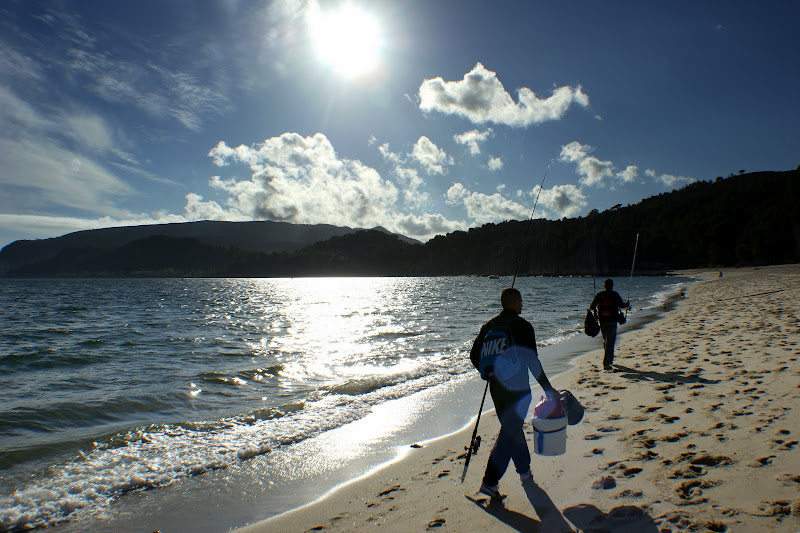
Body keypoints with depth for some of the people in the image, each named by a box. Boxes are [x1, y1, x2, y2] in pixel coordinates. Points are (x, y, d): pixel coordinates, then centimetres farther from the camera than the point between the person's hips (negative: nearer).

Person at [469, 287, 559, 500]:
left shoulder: (490, 325, 6)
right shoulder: (522, 326, -12)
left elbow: (474, 355, 8)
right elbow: (533, 362, -14)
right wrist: (548, 389, -6)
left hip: (496, 387, 6)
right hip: (517, 388, -6)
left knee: (512, 427, 22)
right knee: (510, 431, 0)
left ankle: (524, 471, 37)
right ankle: (490, 481, -5)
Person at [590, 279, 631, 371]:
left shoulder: (599, 295, 3)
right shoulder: (615, 295, -5)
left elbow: (592, 307, 3)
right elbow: (621, 305, -6)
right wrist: (628, 305, 15)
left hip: (602, 321, 4)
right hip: (612, 321, -4)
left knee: (605, 340, 21)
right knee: (610, 341, -4)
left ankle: (609, 360, 34)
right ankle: (606, 363, -13)